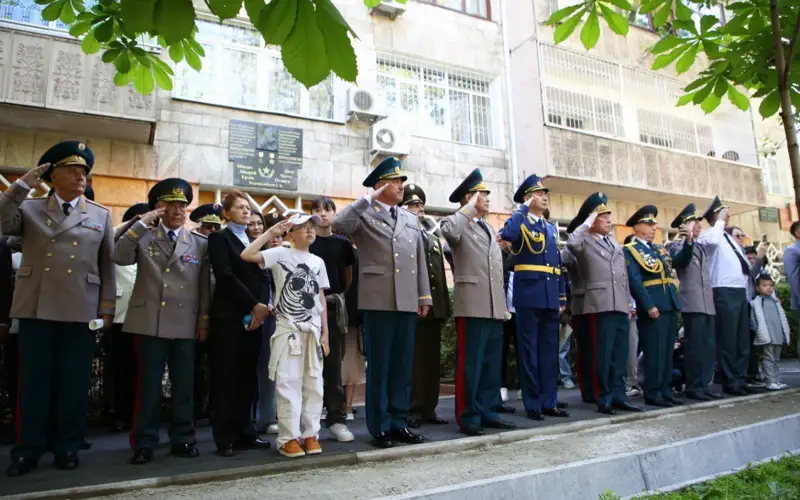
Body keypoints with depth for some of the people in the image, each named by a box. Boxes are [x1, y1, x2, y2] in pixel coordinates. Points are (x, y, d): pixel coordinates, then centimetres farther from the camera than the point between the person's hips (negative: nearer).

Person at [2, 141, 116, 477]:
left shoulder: (101, 216, 11)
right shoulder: (28, 208, 11)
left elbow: (107, 265, 8)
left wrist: (107, 309, 2)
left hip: (81, 311, 0)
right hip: (35, 308, 0)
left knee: (74, 383, 5)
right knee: (33, 382, 6)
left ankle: (67, 448, 17)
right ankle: (28, 450, 18)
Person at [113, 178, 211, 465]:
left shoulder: (200, 243, 10)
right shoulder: (143, 237, 8)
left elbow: (205, 286, 9)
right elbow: (120, 258, -10)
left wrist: (204, 321, 5)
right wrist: (142, 223, -10)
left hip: (185, 325, 2)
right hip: (150, 322, -1)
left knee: (184, 385, 7)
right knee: (148, 385, 3)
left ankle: (182, 439, 18)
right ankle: (144, 443, 14)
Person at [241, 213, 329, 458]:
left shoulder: (318, 261, 11)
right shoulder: (280, 254, -3)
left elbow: (321, 299, 12)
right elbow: (247, 255, -18)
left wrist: (325, 332, 7)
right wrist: (272, 231, -14)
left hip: (313, 330, 5)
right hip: (288, 329, -4)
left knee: (313, 383, 7)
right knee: (288, 384, -2)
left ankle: (310, 434, 17)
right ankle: (289, 437, 7)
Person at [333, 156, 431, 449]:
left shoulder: (410, 219, 19)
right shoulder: (364, 214, 2)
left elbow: (420, 260, 17)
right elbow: (339, 226, -19)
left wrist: (424, 296, 11)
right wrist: (369, 199, -13)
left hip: (407, 302, 5)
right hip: (379, 301, -5)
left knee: (403, 366, 10)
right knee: (379, 366, 2)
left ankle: (399, 422, 21)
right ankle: (380, 427, 13)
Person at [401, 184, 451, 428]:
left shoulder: (434, 240, 22)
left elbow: (442, 277, 19)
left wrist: (445, 309, 14)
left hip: (434, 309, 7)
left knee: (432, 361, 9)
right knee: (413, 361, -3)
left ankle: (429, 409, 18)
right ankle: (412, 410, 6)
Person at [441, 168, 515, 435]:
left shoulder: (490, 229, 23)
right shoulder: (459, 224, -2)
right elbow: (449, 232, -28)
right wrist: (470, 208, -16)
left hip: (494, 306, 8)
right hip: (472, 305, -8)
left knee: (491, 363, 11)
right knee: (470, 363, -3)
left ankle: (487, 411, 20)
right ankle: (468, 416, 5)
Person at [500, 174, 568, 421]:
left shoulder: (552, 227, 20)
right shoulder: (520, 222, 1)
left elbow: (558, 264, 19)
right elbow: (506, 235, -25)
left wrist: (562, 296, 13)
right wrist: (523, 208, -13)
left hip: (550, 296, 6)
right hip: (529, 294, -6)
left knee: (550, 350, 10)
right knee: (529, 350, 0)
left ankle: (549, 401, 19)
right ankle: (533, 404, 8)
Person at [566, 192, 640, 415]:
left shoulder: (616, 243, 22)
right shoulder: (585, 241, 0)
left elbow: (624, 276, 23)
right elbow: (571, 243, -25)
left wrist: (628, 302, 18)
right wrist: (588, 221, -13)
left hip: (620, 306, 7)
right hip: (600, 305, -7)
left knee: (620, 354, 9)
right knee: (602, 355, -3)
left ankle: (618, 396, 18)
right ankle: (604, 399, 6)